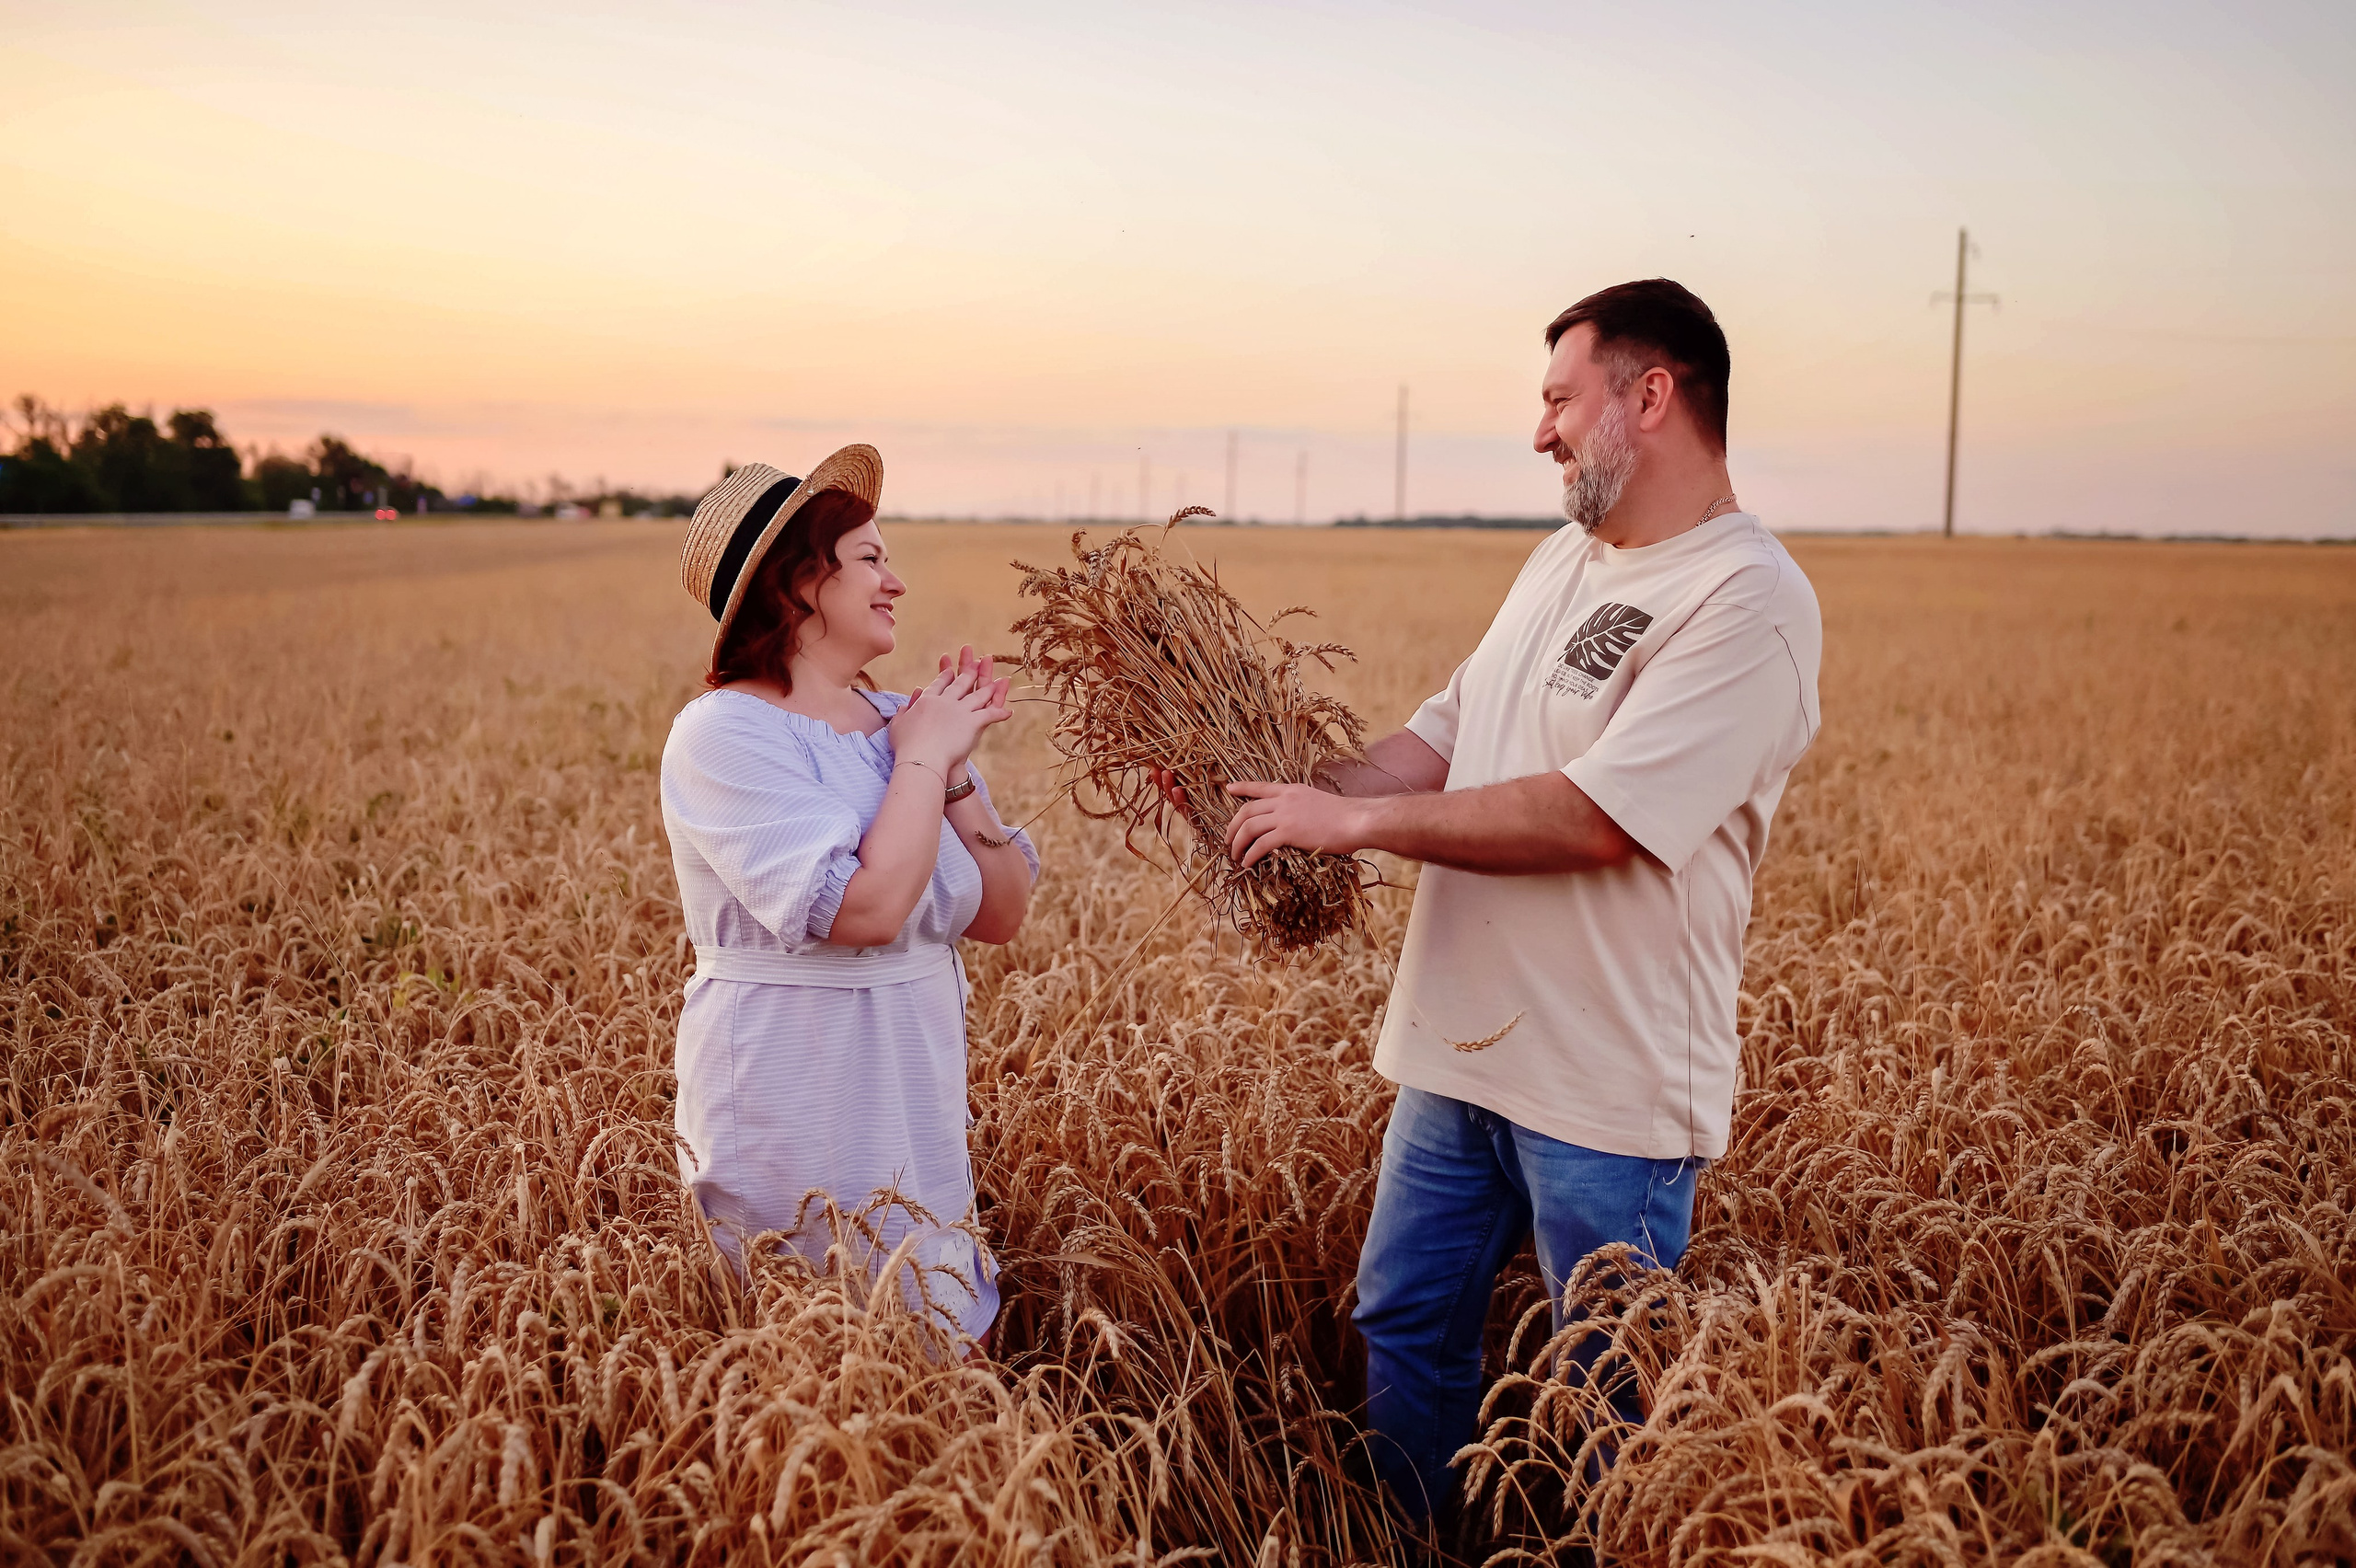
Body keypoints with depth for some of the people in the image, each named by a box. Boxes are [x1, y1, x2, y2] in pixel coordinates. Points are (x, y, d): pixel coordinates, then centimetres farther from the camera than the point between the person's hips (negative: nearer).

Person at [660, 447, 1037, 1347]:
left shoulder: (899, 724, 7)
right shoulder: (725, 733, -13)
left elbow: (1002, 917, 5)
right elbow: (865, 908, -25)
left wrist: (955, 769, -6)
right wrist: (923, 759, -13)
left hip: (913, 1097, 7)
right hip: (793, 1119, -6)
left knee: (949, 1342, 12)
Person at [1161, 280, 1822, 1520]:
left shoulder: (1750, 602, -17)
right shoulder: (1564, 561, 11)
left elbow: (1596, 815, -25)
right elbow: (1448, 732, 12)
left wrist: (1358, 821, -20)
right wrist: (1304, 802, -3)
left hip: (1609, 1086, -8)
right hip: (1459, 1046, 8)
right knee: (1403, 1329, 18)